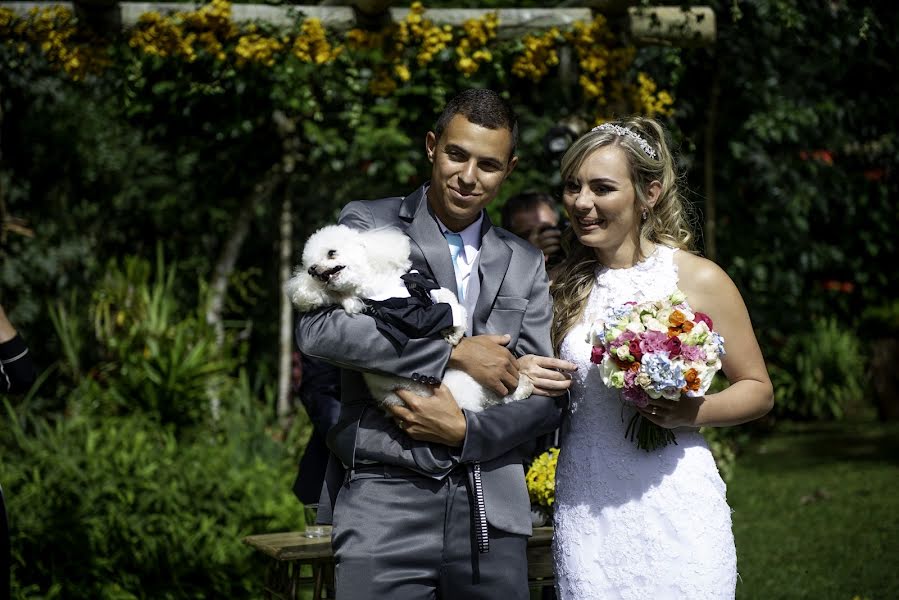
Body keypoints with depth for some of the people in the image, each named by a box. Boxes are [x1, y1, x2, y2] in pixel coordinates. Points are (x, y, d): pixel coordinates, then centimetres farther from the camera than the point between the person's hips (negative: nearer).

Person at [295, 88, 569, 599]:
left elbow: (545, 396, 9)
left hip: (492, 513, 3)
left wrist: (465, 430, -9)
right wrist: (453, 353, -13)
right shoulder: (370, 223, 3)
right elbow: (318, 328, -13)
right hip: (386, 501, -3)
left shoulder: (525, 265, 13)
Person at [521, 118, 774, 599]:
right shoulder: (565, 287, 8)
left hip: (674, 508, -3)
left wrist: (694, 413, -14)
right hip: (585, 512, 3)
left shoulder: (699, 280, -3)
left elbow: (758, 389, 3)